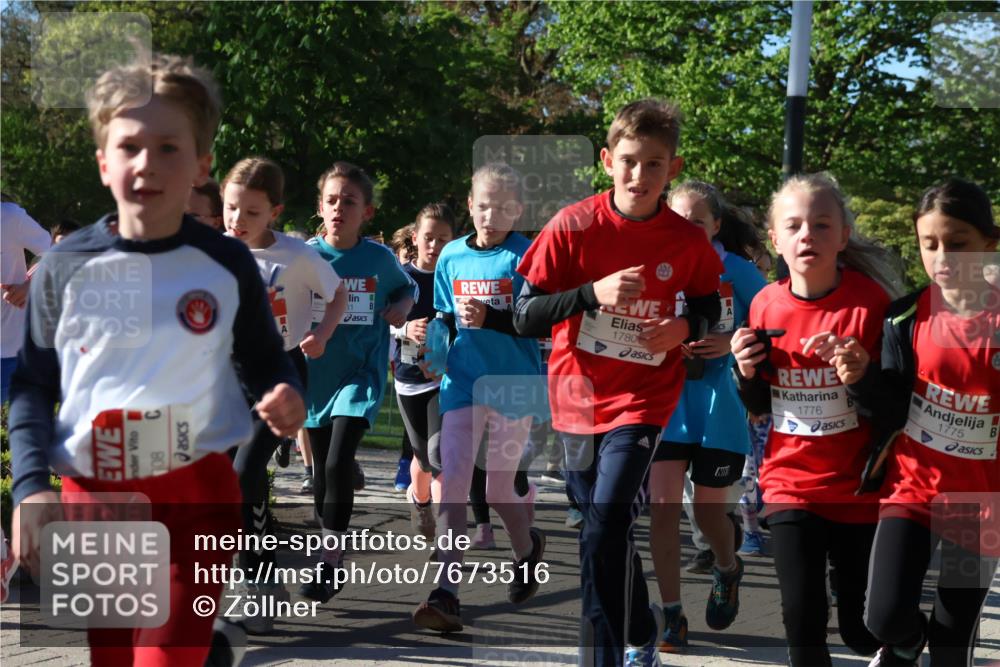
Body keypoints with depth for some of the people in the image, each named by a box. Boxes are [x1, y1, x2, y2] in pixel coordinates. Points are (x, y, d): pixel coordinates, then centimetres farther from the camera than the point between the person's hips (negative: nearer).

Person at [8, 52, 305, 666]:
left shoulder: (227, 263, -1)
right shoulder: (65, 268, -1)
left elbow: (264, 362, 10)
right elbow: (33, 387, 5)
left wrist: (286, 398, -13)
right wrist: (30, 487, -7)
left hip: (198, 499, -2)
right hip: (91, 501, 2)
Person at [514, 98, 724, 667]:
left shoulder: (689, 242, -9)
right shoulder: (573, 226, -11)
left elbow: (708, 305, 10)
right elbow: (525, 317, -12)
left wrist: (687, 328, -13)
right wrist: (594, 293, -26)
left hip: (642, 398, -2)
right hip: (578, 397, 2)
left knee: (605, 524, -21)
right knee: (605, 529, 17)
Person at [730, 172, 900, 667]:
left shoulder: (870, 301, -13)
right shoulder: (766, 305, -2)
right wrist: (747, 372, -10)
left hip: (857, 489, -2)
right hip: (790, 484, 2)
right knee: (803, 624, -6)